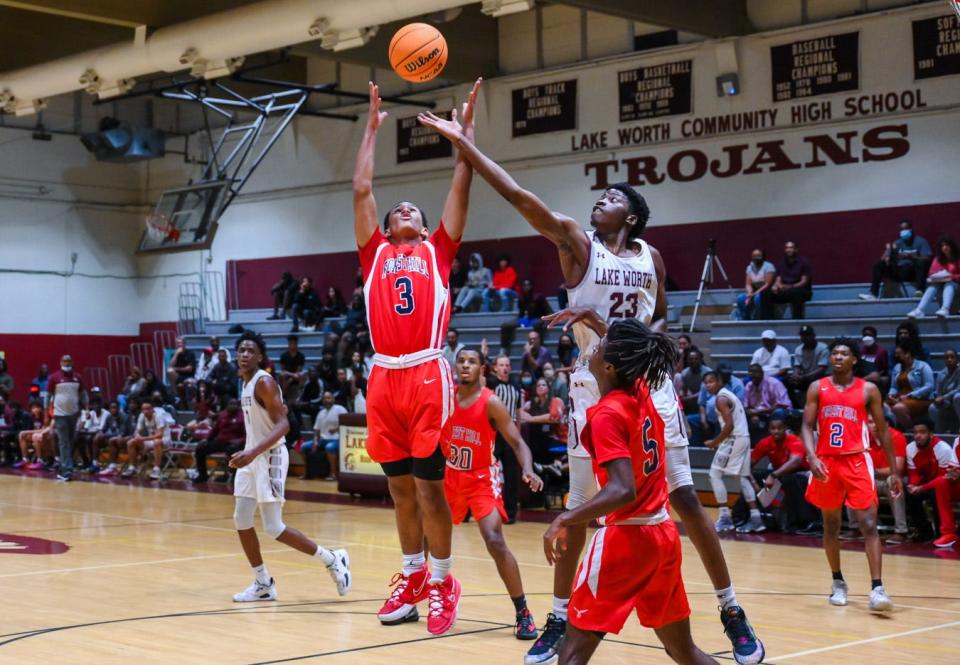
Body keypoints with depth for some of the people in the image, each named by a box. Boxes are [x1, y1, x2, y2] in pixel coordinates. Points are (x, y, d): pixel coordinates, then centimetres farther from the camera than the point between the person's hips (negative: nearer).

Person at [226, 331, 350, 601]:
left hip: (270, 457, -9)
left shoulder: (264, 382, -17)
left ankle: (333, 560, 6)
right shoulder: (247, 383, 11)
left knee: (274, 529, -10)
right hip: (252, 456, 9)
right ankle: (263, 584, 14)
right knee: (241, 520, 4)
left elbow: (283, 424, -26)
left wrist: (254, 452, -38)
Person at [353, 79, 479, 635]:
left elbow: (461, 187, 10)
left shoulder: (437, 251, 13)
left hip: (428, 376, -3)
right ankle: (413, 577, 22)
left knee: (429, 485, -3)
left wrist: (466, 127, 12)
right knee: (401, 487, 10)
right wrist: (373, 127, 19)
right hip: (385, 378, 3)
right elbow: (362, 189, 15)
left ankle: (442, 581, 9)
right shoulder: (376, 253, 17)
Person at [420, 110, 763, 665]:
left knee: (685, 499, 0)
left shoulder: (652, 258, 7)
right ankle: (560, 620, 16)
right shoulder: (576, 242, -1)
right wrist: (463, 143, -17)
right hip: (596, 388, -1)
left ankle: (733, 614, 10)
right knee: (580, 508, 4)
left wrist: (652, 336, -6)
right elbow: (519, 196, -11)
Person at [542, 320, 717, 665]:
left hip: (625, 538, -8)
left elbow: (623, 491, -28)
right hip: (663, 535, 8)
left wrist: (565, 520, -28)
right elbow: (636, 352, 29)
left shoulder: (607, 414, -17)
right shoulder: (642, 394, 4)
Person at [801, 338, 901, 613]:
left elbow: (882, 430, 7)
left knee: (869, 524, -12)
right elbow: (807, 426, 1)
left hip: (857, 462, -2)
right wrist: (812, 458, -17)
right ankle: (838, 582, 26)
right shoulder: (817, 388, 5)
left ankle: (877, 589, -17)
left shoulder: (868, 390, 3)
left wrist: (894, 471, 5)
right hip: (826, 462, 2)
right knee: (831, 525, 11)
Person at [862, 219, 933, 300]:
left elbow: (926, 259, -11)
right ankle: (873, 294, -20)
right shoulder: (897, 243, 12)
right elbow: (884, 258, 5)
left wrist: (910, 256, -26)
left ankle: (920, 291, -45)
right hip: (900, 272, 4)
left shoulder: (921, 241, 1)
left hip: (915, 272, -4)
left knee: (922, 262, -34)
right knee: (878, 265, -10)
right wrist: (889, 250, -20)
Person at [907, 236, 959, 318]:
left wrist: (952, 277, -22)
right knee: (933, 286, -32)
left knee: (949, 285, -38)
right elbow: (931, 273, 8)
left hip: (953, 283, -2)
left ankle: (945, 309, -68)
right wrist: (935, 277, -15)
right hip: (940, 284, 2)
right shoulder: (938, 259, 14)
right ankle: (919, 310, -59)